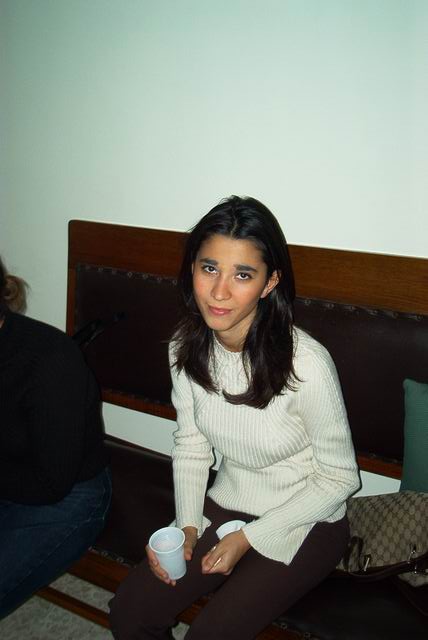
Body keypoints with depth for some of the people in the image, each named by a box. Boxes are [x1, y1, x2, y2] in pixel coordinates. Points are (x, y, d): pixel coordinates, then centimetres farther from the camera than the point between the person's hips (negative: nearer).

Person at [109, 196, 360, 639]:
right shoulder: (186, 347, -10)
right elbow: (191, 444, 3)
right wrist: (187, 526, -8)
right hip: (225, 505, 5)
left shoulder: (306, 363, -28)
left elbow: (339, 478, -16)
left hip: (304, 523, -4)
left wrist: (248, 538, -15)